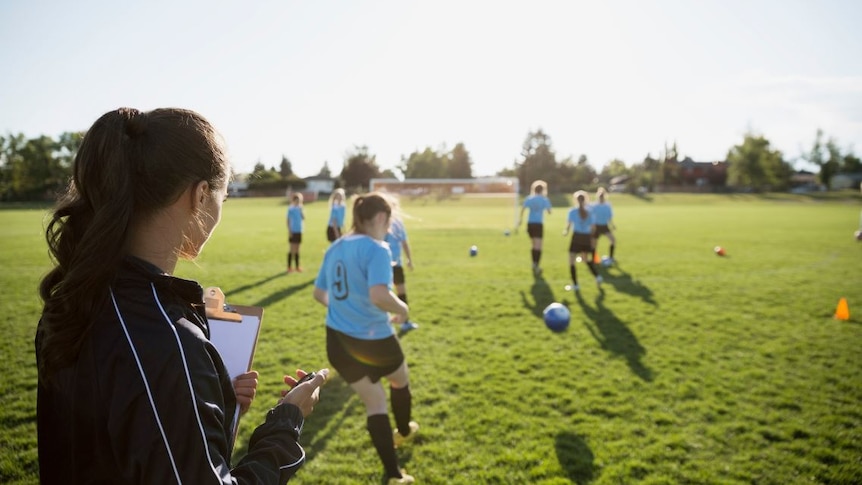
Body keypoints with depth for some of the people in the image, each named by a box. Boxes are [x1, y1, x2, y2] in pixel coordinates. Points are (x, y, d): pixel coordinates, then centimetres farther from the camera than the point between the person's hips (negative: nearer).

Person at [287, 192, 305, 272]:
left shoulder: (299, 208, 8)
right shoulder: (290, 209, -7)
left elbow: (303, 218, -1)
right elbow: (288, 221, -8)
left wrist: (301, 209, -9)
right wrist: (289, 231, -13)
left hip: (299, 231, 5)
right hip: (293, 231, -5)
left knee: (297, 249, 11)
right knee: (292, 249, -3)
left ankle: (297, 266, 17)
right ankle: (289, 267, 4)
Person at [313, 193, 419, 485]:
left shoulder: (335, 248, 5)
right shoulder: (376, 249, -19)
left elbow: (319, 293, 13)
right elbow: (379, 296, -33)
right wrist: (402, 309, -14)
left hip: (338, 341, 6)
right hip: (374, 339, -6)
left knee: (374, 403, 17)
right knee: (400, 381, 28)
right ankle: (403, 431, 54)